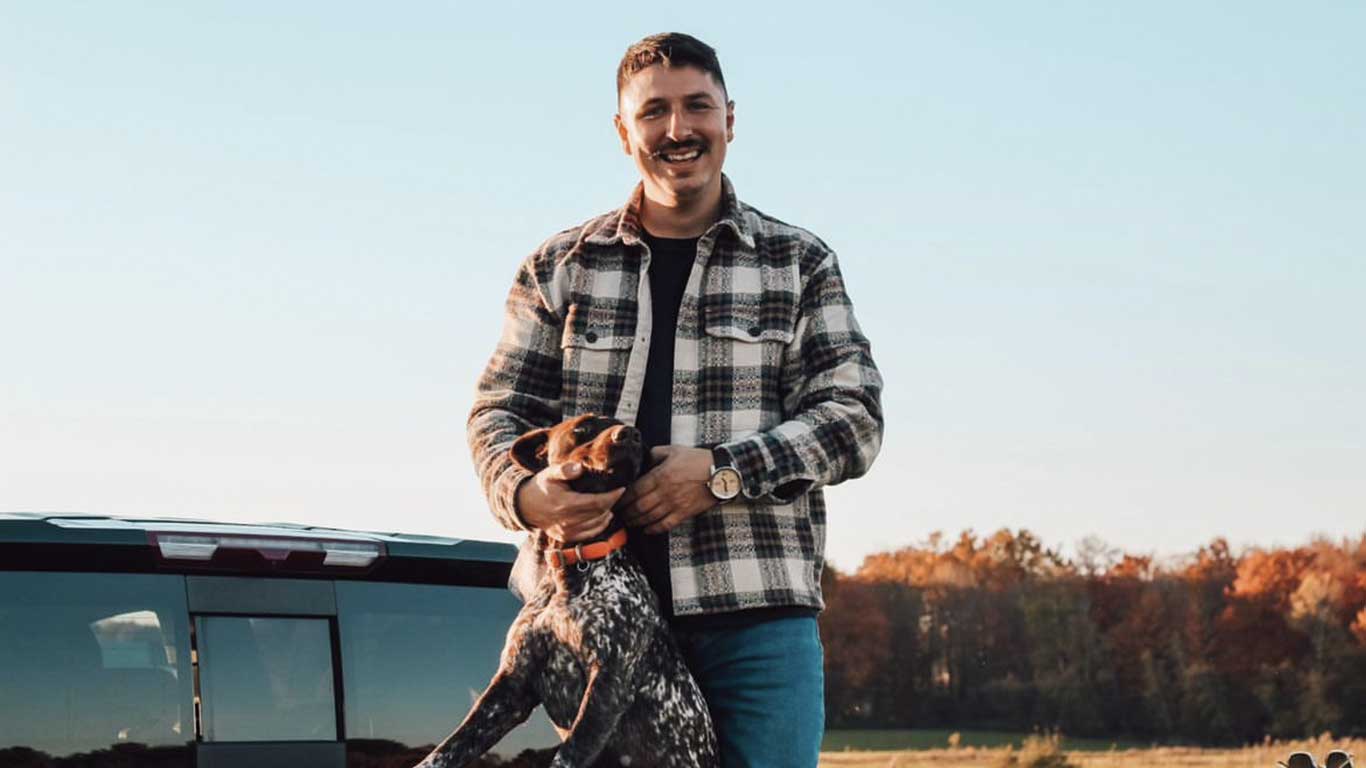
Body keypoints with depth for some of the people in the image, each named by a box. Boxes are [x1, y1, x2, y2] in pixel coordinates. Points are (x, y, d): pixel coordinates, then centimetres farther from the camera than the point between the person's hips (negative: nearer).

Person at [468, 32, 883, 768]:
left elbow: (852, 417, 3)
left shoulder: (801, 264, 10)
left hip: (758, 610, -1)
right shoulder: (560, 268, 13)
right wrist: (525, 494, -13)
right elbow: (499, 412, 11)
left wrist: (721, 473, -13)